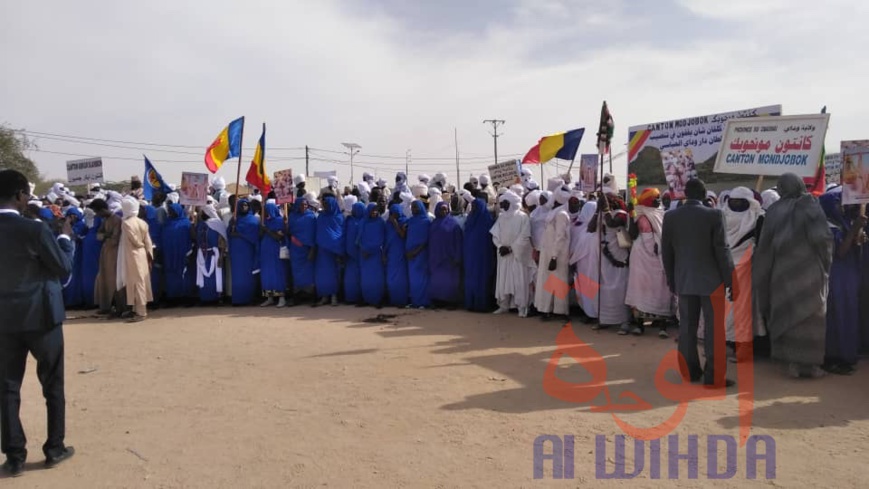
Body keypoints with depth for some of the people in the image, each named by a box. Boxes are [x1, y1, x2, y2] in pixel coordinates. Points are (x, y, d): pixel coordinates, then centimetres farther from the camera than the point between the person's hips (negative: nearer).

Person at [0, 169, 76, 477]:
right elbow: (64, 268, -9)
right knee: (53, 384, 10)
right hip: (41, 316, -4)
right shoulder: (34, 229, -17)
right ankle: (55, 449, 18)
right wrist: (66, 237, 4)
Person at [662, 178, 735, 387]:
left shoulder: (670, 216, 2)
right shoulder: (714, 215, -10)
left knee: (687, 326, 10)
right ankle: (714, 375, 1)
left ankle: (690, 371, 17)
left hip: (684, 280, 4)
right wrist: (729, 279, -3)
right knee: (713, 327, 1)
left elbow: (666, 251, 6)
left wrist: (671, 279, 16)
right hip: (710, 279, -4)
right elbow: (722, 250, -10)